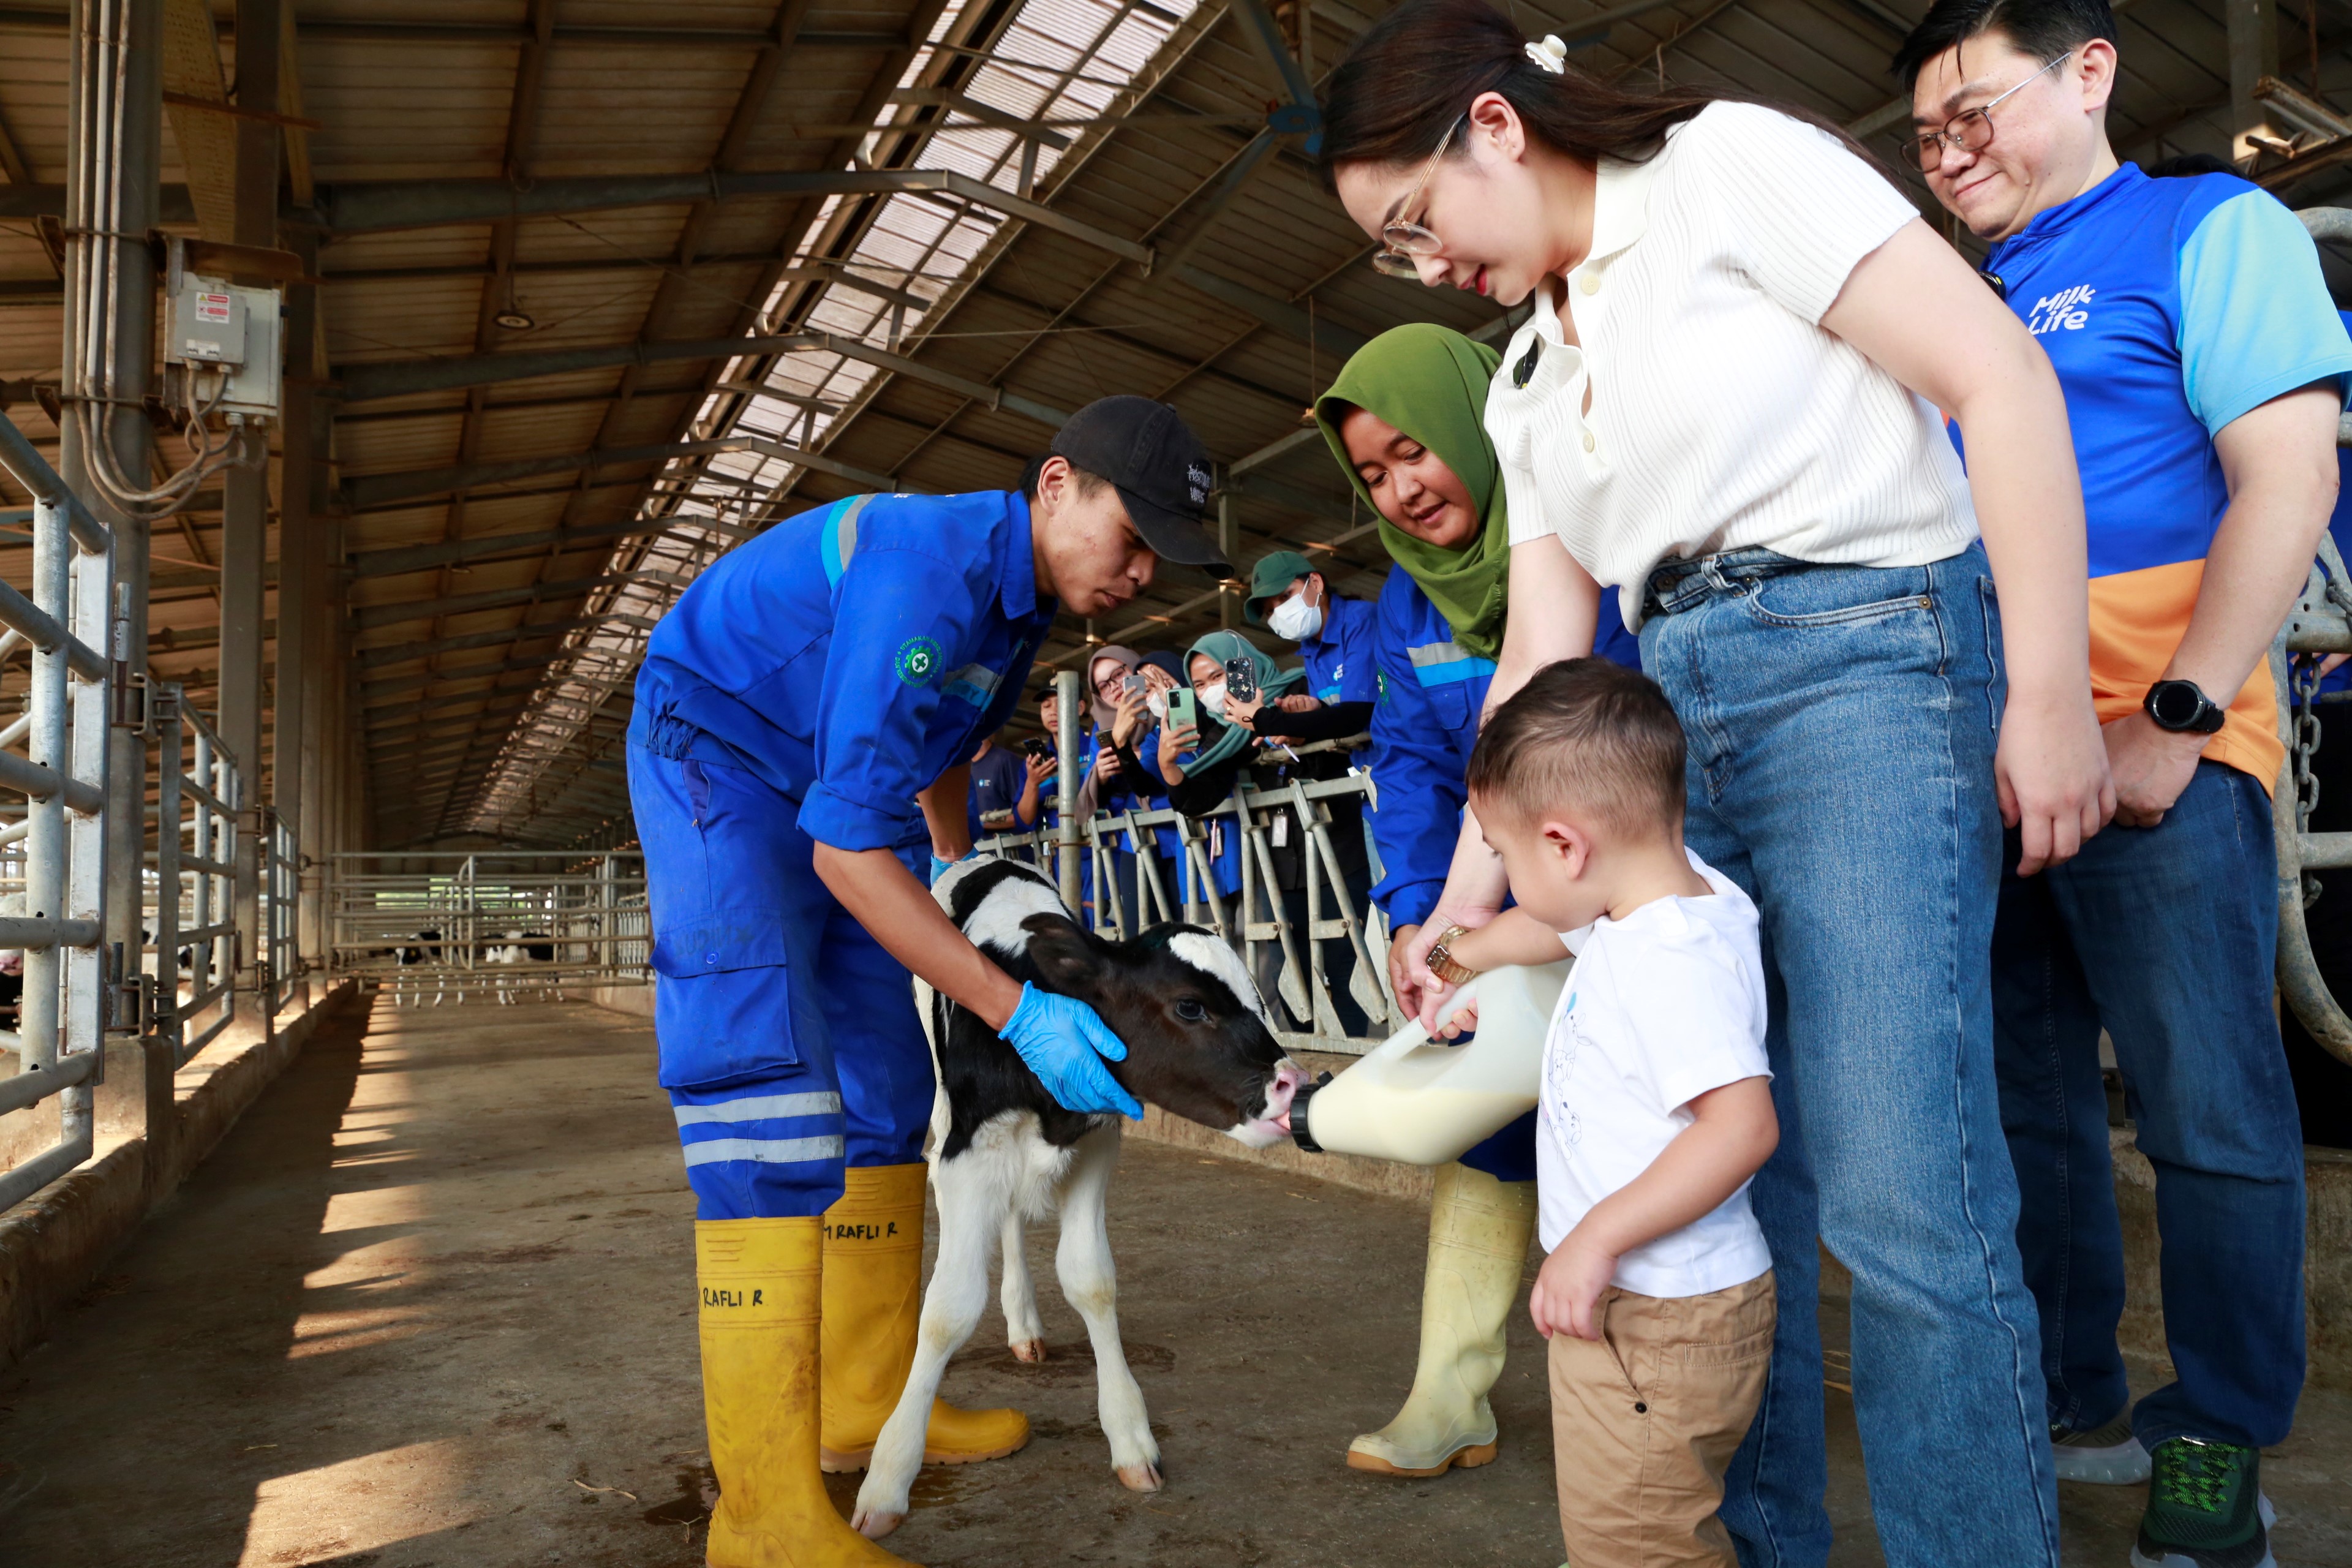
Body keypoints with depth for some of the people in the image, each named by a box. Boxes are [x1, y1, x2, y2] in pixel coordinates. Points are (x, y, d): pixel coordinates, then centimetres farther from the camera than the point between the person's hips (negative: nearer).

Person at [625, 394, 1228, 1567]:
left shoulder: (1024, 596, -2)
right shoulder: (927, 570, -32)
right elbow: (844, 850, -34)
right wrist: (1015, 1012, -36)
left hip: (829, 782, 10)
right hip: (717, 754, -9)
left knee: (884, 1092, 7)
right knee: (767, 1094, -20)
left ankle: (869, 1403, 19)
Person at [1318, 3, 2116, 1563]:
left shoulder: (1729, 165, -1)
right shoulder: (1527, 386, 20)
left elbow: (2003, 378, -8)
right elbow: (1546, 654, 16)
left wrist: (2049, 695, -14)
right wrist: (1471, 888, 8)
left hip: (1865, 657, -7)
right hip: (1676, 718, 7)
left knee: (1903, 1208, -12)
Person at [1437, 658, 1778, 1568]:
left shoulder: (1676, 960, -27)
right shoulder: (1647, 902, 3)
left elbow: (1743, 1125, -34)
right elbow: (1552, 925, 25)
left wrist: (1598, 1237, -31)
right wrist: (1460, 956, 38)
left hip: (1662, 1322, -10)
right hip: (1625, 1299, 10)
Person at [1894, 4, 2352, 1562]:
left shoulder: (2208, 229, 4)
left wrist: (2173, 723, -18)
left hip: (2155, 751, -6)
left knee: (2206, 1107, -1)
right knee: (2023, 1099, 11)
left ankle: (2218, 1442, 15)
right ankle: (2073, 1399, 26)